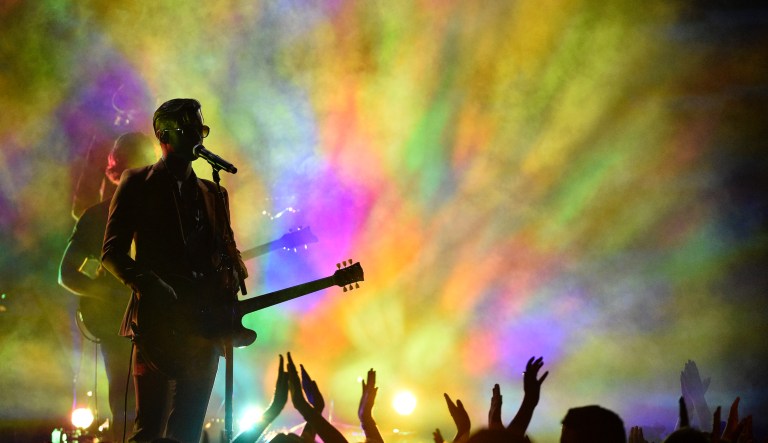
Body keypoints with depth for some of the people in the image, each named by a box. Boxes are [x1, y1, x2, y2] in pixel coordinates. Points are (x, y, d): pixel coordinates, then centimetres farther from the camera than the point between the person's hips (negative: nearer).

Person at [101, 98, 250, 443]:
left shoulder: (213, 194, 21)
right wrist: (147, 284, -17)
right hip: (156, 322, -5)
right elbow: (112, 252, 0)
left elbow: (227, 253, 19)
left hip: (204, 326, 5)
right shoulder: (137, 184, 6)